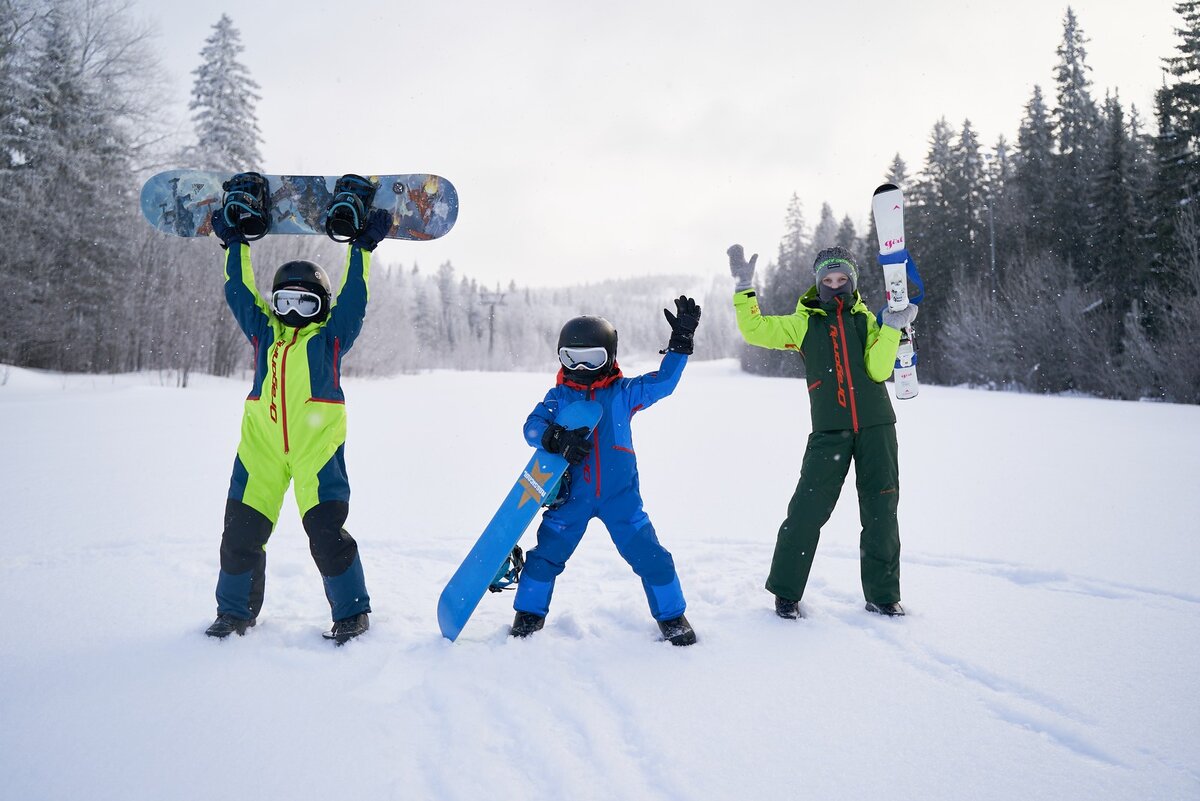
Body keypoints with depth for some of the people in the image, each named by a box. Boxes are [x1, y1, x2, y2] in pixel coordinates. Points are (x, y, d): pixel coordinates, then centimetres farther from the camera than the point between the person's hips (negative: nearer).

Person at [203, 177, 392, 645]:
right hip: (261, 443, 4)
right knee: (242, 529, 6)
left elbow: (353, 296, 5)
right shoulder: (263, 332, 18)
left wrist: (362, 247, 6)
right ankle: (235, 610, 25)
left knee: (326, 530, -8)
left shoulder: (332, 336, 9)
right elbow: (239, 292, 22)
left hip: (317, 444, -4)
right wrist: (235, 245, 23)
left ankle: (352, 612, 6)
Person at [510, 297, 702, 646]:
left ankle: (672, 617, 21)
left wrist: (681, 340, -7)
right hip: (571, 495, 0)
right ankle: (529, 615, 23)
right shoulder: (558, 396, 2)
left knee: (649, 555, 1)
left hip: (620, 493, 0)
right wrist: (556, 438, -30)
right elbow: (532, 426, -9)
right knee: (546, 554, 2)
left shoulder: (623, 393, 3)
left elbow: (662, 382, 0)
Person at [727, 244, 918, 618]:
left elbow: (878, 370, -2)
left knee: (881, 511, 6)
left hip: (876, 427, 2)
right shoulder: (804, 322, 8)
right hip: (829, 430, -2)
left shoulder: (866, 320, 11)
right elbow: (754, 330, -1)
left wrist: (891, 328, -10)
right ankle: (786, 591, 10)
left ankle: (882, 594, 20)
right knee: (808, 509, -5)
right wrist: (745, 287, -8)